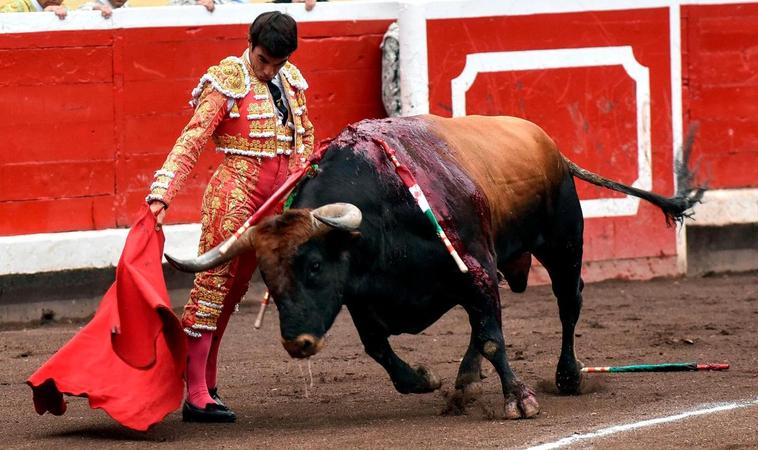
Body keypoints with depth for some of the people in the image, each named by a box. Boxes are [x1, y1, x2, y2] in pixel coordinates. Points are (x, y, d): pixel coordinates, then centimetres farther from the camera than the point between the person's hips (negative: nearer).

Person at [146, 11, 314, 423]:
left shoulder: (291, 80, 11)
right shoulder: (228, 81, -10)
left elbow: (304, 134, 26)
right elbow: (191, 140, -17)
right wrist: (161, 193, -27)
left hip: (275, 200, 7)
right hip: (235, 193, -7)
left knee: (232, 291, 13)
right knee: (214, 284, -7)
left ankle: (205, 383, 22)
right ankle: (196, 396, -8)